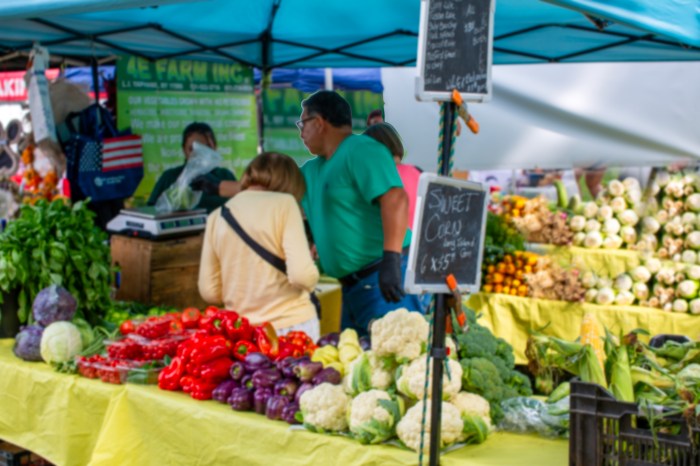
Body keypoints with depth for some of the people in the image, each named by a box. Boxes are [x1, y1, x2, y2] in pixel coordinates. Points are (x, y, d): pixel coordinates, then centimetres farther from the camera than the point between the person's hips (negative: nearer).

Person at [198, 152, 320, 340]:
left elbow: (209, 291, 8)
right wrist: (311, 280, 6)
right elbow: (301, 275, -16)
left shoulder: (216, 217, 7)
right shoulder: (283, 202, -5)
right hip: (292, 325, -4)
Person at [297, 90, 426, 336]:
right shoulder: (312, 170, 19)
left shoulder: (361, 150, -11)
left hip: (387, 279, -10)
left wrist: (391, 258, -32)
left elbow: (395, 198, -24)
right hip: (354, 287, 10)